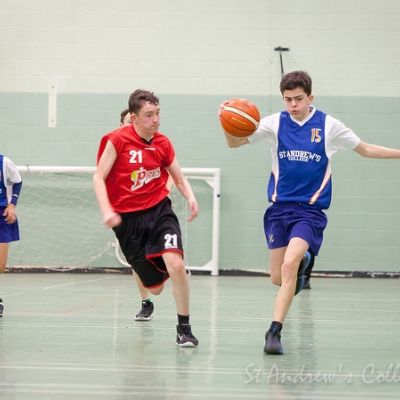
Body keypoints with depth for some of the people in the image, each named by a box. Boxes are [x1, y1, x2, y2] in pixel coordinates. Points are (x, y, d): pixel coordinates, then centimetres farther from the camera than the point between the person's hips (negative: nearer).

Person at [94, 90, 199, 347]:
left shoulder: (163, 144, 2)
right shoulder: (117, 140, -8)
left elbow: (180, 178, 12)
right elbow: (99, 178, -7)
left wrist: (191, 198, -9)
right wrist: (107, 210, -20)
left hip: (159, 210, 2)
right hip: (128, 219, -2)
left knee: (176, 265, -26)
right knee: (155, 287, 4)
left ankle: (184, 328, -11)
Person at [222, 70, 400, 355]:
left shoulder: (329, 126, -2)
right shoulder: (275, 123, 0)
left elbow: (366, 150, 10)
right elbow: (235, 143, -2)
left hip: (311, 209, -3)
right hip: (280, 206, 3)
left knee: (289, 266, -24)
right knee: (278, 277, 7)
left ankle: (275, 331, -19)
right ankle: (302, 262, 43)